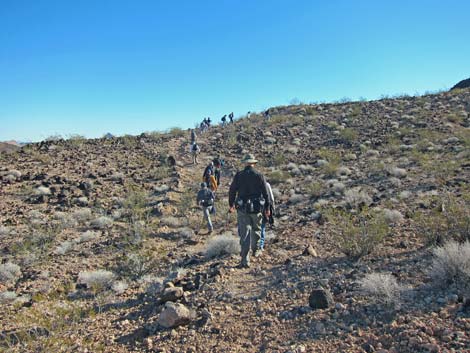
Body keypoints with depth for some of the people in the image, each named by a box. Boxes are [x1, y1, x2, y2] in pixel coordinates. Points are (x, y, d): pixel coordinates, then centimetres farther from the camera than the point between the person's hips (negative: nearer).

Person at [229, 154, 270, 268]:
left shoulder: (238, 175, -2)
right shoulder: (259, 175, -4)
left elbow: (232, 191, 2)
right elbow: (265, 193, -2)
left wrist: (231, 205, 17)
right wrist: (267, 208, 7)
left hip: (242, 208, 0)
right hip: (257, 208, 0)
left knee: (244, 233, 1)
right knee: (256, 229, 23)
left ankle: (245, 260, -4)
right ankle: (255, 250, 40)